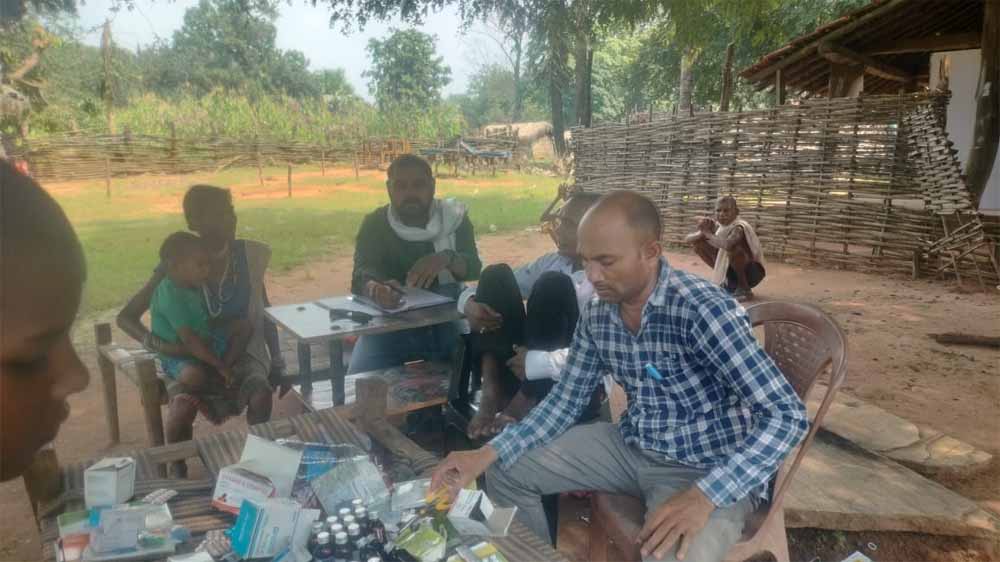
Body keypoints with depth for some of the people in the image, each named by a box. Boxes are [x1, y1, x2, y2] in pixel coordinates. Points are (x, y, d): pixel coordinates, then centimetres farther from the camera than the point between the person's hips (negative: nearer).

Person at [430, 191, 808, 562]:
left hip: (710, 470, -6)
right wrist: (488, 453, -8)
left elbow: (787, 416, -26)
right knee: (506, 472, 5)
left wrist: (704, 496, -38)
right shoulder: (597, 314, -5)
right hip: (632, 448, 6)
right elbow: (566, 400, 4)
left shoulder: (702, 309, -26)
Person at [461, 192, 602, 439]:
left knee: (552, 284, -26)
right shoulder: (552, 263, 7)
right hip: (521, 369, 6)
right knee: (496, 274, -7)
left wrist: (538, 363, -30)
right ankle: (493, 391, -12)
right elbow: (498, 285, 13)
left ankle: (523, 403, -17)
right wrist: (469, 301, -10)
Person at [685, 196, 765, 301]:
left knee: (732, 248, -36)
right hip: (729, 268, 7)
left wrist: (708, 233, -32)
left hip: (753, 272, -7)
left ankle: (744, 289, -12)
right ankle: (729, 283, 9)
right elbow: (688, 239, -7)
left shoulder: (739, 227, -27)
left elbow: (727, 244, -50)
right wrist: (703, 232, -29)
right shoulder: (716, 226, -7)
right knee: (698, 243, -1)